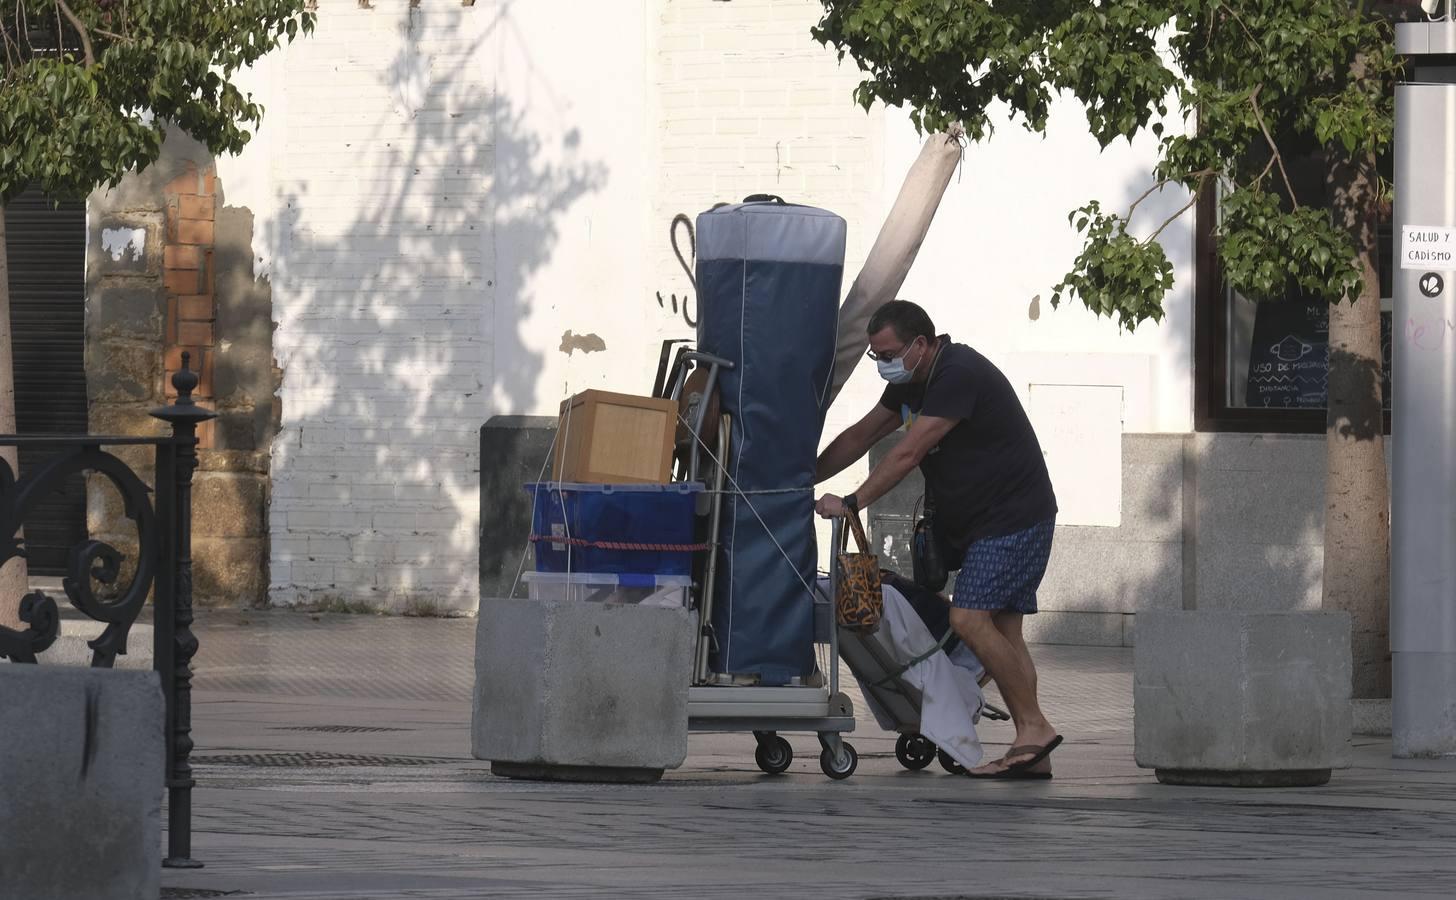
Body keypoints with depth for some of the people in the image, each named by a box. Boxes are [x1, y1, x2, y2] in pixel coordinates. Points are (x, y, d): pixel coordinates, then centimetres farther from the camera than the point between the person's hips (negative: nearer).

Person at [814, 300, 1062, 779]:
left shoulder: (959, 376, -21)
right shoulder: (913, 380, 11)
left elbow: (907, 454, -24)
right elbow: (859, 437, 18)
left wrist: (851, 503, -22)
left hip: (1013, 518, -10)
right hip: (972, 522, 10)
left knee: (970, 618, -18)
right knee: (1002, 630, 4)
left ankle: (1034, 727, -13)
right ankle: (1034, 754, 2)